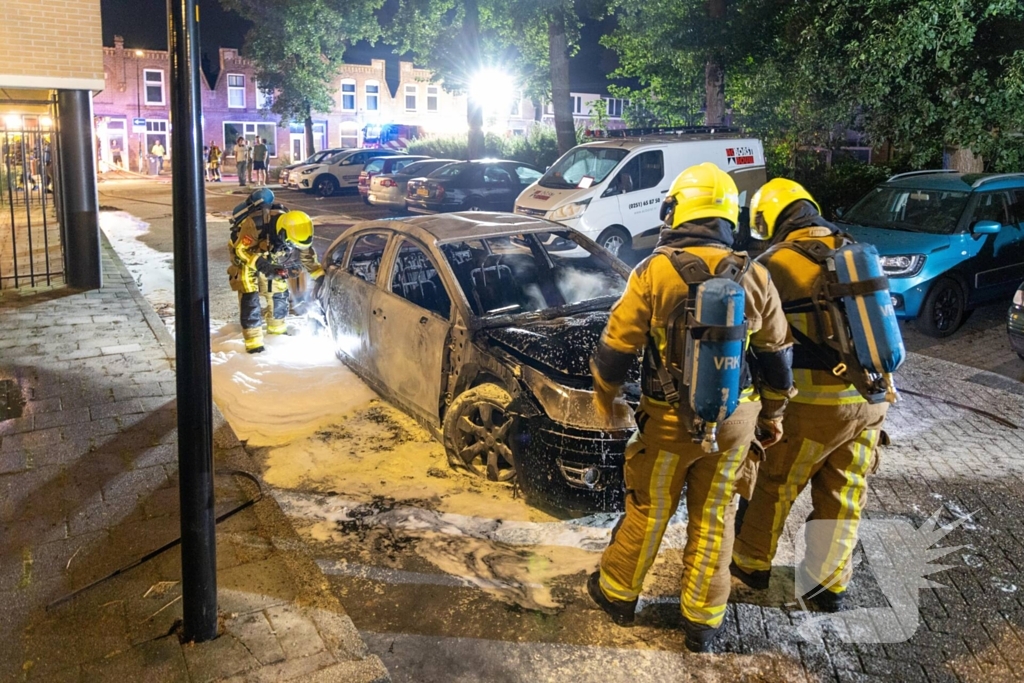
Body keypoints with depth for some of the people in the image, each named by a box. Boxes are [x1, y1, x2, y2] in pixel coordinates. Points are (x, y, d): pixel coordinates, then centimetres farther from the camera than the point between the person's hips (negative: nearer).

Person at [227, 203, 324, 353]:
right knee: (250, 299, -16)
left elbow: (307, 256, -8)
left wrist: (320, 277, -14)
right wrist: (260, 264, -45)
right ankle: (253, 343, -12)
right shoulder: (256, 225, -42)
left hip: (272, 261, 5)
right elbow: (241, 249, -32)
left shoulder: (295, 232, -24)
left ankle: (277, 330, 33)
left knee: (280, 295, 9)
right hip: (245, 258, -5)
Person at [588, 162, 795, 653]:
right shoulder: (754, 276, -4)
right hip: (735, 421, 3)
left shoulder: (654, 271, -14)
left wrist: (603, 398, 9)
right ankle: (703, 622, 26)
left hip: (670, 421, -2)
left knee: (647, 512, 15)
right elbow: (777, 356, 5)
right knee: (714, 520, 14)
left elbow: (615, 349, -9)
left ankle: (617, 593, 34)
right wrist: (773, 414, 19)